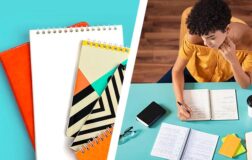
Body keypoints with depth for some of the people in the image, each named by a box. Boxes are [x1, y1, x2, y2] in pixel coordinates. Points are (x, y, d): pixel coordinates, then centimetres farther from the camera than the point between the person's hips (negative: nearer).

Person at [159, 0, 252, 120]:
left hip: (227, 77, 0)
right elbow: (177, 70, -24)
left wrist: (233, 60, -47)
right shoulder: (193, 36, -37)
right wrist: (180, 102, -40)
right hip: (195, 71, 0)